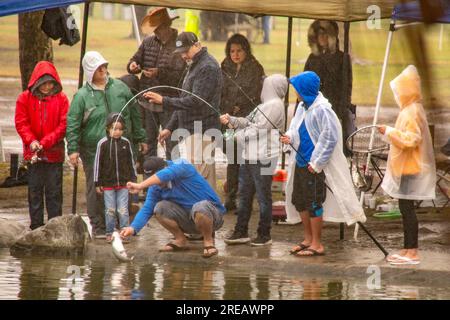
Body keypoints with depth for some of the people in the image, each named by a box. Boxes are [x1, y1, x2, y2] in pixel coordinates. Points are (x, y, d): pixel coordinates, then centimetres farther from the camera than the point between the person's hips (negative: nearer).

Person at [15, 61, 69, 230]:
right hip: (33, 153, 1)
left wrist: (45, 143, -15)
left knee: (54, 191, 3)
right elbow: (21, 123, -2)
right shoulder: (25, 98, 1)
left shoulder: (61, 99, -1)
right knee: (35, 191, 6)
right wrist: (31, 141, -17)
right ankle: (36, 227, 12)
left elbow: (64, 125, -6)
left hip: (54, 152, -1)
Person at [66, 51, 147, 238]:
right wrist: (73, 149, -14)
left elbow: (134, 115, 16)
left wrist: (140, 138, 18)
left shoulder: (120, 88, 8)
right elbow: (72, 124, -5)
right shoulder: (82, 96, -3)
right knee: (96, 188, -1)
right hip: (94, 151, -3)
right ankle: (98, 226, 8)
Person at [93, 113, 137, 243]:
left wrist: (133, 179, 11)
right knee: (110, 210, 4)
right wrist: (98, 183, -1)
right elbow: (98, 163, -1)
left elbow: (131, 162, 11)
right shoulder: (103, 143, -5)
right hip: (108, 183, -1)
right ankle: (109, 233, 13)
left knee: (123, 210, 1)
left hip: (123, 183, 1)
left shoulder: (126, 143, 2)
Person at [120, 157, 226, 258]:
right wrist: (133, 228, -27)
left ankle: (208, 241, -13)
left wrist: (140, 186, -50)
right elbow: (147, 209, -8)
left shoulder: (182, 166, -20)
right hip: (188, 220, 6)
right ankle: (180, 240, 3)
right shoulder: (156, 187, -3)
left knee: (200, 207, -39)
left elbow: (167, 174, -40)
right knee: (160, 207, -16)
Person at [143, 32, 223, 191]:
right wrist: (170, 127, 22)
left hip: (201, 132, -10)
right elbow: (185, 101, 25)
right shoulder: (195, 65, 19)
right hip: (193, 131, 10)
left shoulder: (208, 67, -14)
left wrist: (164, 101, -19)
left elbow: (195, 101, -21)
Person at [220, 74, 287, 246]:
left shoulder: (274, 105, -12)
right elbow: (248, 122, 17)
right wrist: (231, 120, 3)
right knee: (245, 195, 13)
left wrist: (240, 135, -6)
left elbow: (258, 128, -17)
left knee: (263, 197, 0)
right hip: (249, 157, 10)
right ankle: (241, 231, 19)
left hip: (263, 159, -10)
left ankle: (264, 234, 7)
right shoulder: (265, 105, 19)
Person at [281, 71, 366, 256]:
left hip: (315, 166, -9)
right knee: (298, 200, 15)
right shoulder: (302, 107, 8)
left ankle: (317, 245, 7)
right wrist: (290, 137, -3)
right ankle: (308, 239, 28)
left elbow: (329, 137, -19)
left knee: (314, 203, -2)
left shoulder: (321, 110, -19)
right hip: (301, 163, 9)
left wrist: (317, 163, -18)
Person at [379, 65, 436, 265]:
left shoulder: (412, 112, -17)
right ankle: (409, 248, 18)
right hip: (406, 168, 10)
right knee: (406, 208, 13)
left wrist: (390, 132, -19)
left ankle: (412, 252, -7)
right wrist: (391, 133, 18)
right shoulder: (411, 110, 14)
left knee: (407, 208, -8)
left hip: (409, 170, -10)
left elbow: (412, 139, -25)